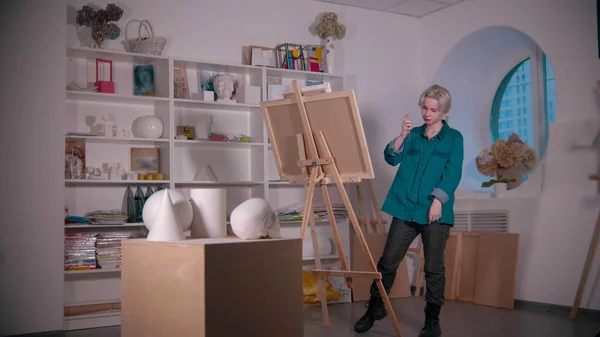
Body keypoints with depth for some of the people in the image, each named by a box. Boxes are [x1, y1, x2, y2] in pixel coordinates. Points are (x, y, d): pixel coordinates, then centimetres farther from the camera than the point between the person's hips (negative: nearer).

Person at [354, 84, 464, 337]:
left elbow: (453, 172, -5)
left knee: (434, 267, 3)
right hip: (406, 208, 3)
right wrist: (402, 135, -15)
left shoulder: (454, 138, 5)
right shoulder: (413, 134, 12)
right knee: (388, 260, 5)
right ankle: (375, 308, 21)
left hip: (435, 211, -2)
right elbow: (392, 158, 0)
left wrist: (439, 199, -16)